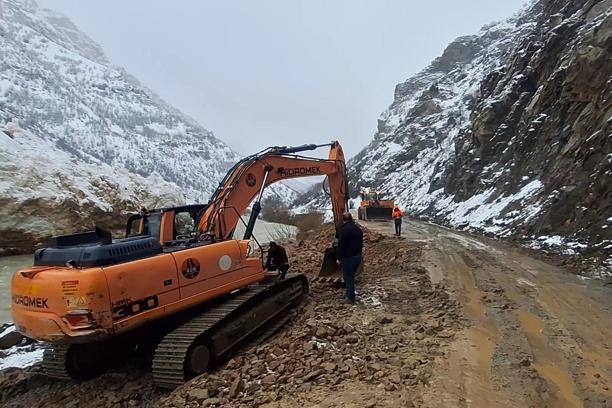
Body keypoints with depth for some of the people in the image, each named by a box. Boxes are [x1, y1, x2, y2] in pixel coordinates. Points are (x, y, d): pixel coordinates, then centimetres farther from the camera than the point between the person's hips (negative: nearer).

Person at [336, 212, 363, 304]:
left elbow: (341, 245, -19)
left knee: (348, 277, 2)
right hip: (358, 256, 8)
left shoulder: (344, 229, -17)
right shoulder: (358, 229, 9)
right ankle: (350, 294, 30)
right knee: (351, 276, 20)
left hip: (348, 257, -8)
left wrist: (339, 258, -12)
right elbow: (361, 243, 16)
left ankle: (351, 298, 4)